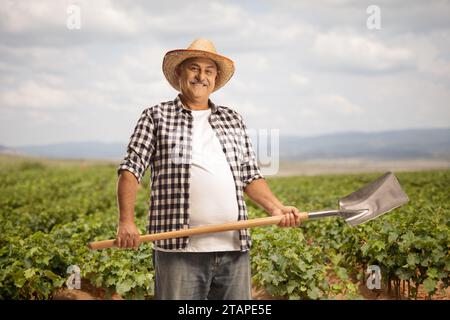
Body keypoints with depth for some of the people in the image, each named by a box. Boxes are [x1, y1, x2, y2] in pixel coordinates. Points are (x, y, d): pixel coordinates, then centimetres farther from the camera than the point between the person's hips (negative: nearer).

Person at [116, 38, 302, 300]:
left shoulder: (234, 120, 19)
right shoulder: (156, 117, 9)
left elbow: (250, 176, 19)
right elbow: (131, 170, 1)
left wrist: (276, 207, 3)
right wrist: (127, 221, -11)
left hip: (234, 249, 4)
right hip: (180, 249, -3)